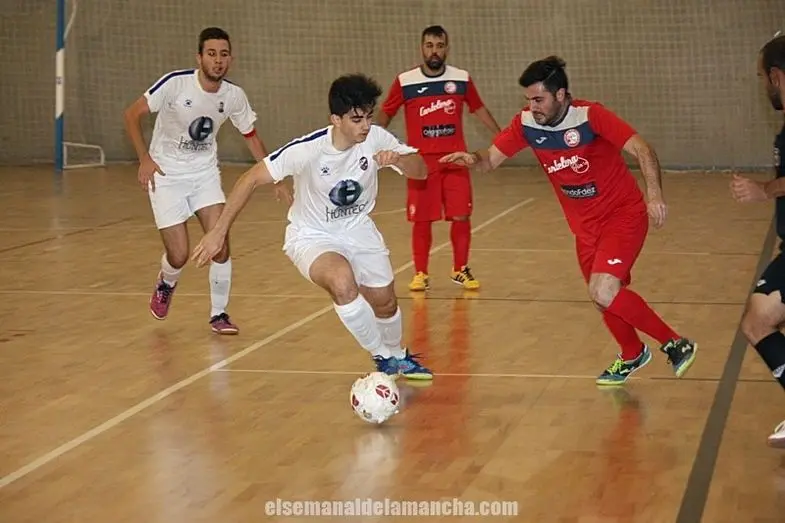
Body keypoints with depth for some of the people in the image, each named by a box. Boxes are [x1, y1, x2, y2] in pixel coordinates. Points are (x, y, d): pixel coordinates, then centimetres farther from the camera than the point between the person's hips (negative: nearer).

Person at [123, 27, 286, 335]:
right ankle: (166, 284, 31)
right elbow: (132, 114, -14)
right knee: (179, 256, -6)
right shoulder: (175, 84, -21)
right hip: (166, 174, -3)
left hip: (205, 173, 3)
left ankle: (218, 314, 7)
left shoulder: (234, 96, -8)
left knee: (220, 245, -12)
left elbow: (250, 136, 8)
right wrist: (144, 159, -20)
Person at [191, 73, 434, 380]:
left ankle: (398, 357, 45)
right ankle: (384, 359, -13)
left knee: (385, 302, 9)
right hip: (312, 237, -5)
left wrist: (397, 159, -35)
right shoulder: (307, 149, -28)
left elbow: (420, 171, -11)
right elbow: (251, 179, -22)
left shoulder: (376, 139, -17)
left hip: (358, 230, 5)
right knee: (343, 282, -33)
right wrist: (219, 231, -23)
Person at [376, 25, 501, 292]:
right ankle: (420, 273, 14)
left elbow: (478, 108, 15)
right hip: (421, 162, -1)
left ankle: (460, 270, 15)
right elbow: (385, 114, 7)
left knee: (461, 217, -1)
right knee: (421, 220, 1)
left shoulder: (462, 79, 1)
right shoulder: (405, 81, -5)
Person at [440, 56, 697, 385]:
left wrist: (654, 194, -39)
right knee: (603, 298, 11)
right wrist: (472, 159, -26)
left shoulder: (590, 116, -22)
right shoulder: (526, 124, -7)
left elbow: (642, 150, -25)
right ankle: (632, 355, 39)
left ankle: (675, 344, -6)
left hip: (623, 214, -6)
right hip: (585, 225, 6)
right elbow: (492, 158, -2)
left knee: (603, 291, -22)